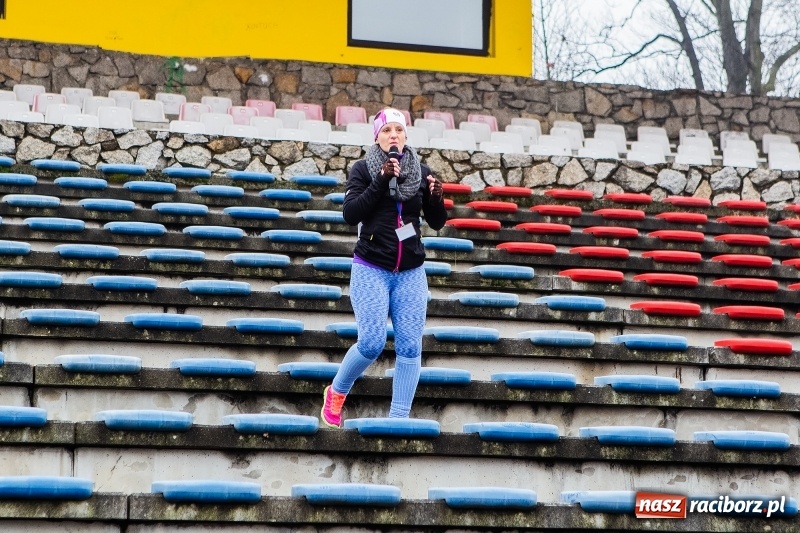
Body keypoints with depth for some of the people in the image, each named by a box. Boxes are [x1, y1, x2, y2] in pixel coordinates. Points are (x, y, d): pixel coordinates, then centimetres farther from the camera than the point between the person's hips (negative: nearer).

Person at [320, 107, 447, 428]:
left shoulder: (421, 172, 7)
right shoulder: (364, 169, -1)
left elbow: (437, 223, 9)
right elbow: (350, 214, -13)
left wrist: (436, 198, -12)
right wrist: (381, 181, -21)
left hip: (411, 272, 3)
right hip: (371, 269, -3)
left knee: (410, 346, -3)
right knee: (372, 342, -11)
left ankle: (398, 420, 2)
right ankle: (336, 392, 15)